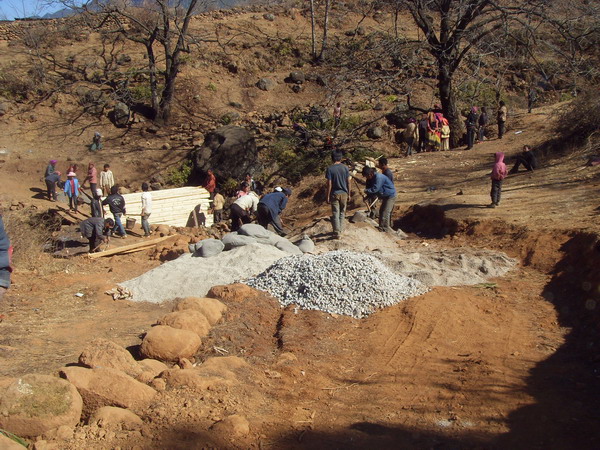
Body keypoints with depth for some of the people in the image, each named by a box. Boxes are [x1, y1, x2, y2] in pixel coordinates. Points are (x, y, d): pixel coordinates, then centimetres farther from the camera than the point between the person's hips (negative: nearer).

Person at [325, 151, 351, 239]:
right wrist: (349, 193, 10)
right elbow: (348, 182, 0)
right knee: (342, 213, 18)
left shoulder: (330, 169, -9)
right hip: (344, 193, 3)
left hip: (334, 194, -2)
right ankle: (341, 230, 26)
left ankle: (337, 233, -2)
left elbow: (329, 184, -11)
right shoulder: (345, 167, -2)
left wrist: (328, 196, -5)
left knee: (335, 214, 1)